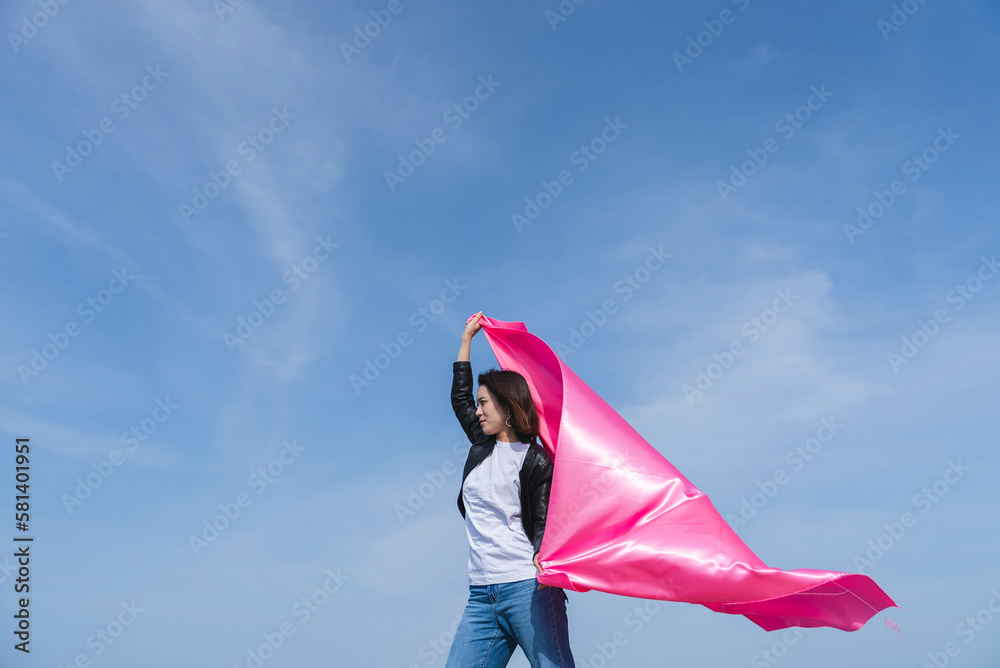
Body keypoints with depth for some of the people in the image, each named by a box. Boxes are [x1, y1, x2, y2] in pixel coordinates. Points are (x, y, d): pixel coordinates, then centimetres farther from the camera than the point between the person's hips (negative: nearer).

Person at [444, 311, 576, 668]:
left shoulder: (534, 459, -2)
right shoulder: (482, 447, 18)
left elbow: (544, 522, -10)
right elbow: (459, 397, 31)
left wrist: (543, 558, -32)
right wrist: (467, 338, 35)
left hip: (527, 588, -6)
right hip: (481, 596, 7)